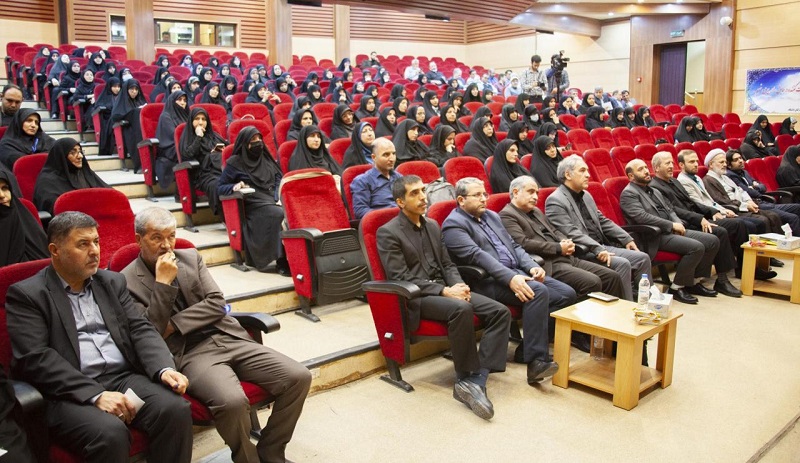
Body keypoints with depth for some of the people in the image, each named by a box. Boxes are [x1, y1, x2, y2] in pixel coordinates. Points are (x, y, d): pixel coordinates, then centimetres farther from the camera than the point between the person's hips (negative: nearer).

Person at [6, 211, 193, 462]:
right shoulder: (26, 294, 2)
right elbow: (35, 358, -9)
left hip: (125, 377, 4)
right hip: (71, 392, -4)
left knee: (176, 409, -23)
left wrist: (164, 369, -10)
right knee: (110, 433, -33)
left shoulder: (113, 282, 17)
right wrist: (96, 395, -20)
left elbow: (140, 329, 10)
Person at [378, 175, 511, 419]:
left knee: (500, 312, -13)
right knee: (461, 309, -36)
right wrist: (444, 291, -21)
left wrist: (458, 285, -6)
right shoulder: (388, 233, -6)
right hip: (414, 298, -7)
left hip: (444, 290, 7)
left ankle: (476, 379, -18)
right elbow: (401, 278, -14)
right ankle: (466, 378, -19)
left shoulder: (432, 226, 16)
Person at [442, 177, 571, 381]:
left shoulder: (492, 216, 21)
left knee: (567, 294, -4)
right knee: (538, 291, -31)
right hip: (488, 280, -9)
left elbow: (513, 245, 19)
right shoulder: (454, 224, -6)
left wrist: (532, 266, -1)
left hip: (517, 272, 9)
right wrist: (510, 278, -29)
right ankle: (536, 361, -29)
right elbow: (477, 255, -19)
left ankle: (526, 348, 0)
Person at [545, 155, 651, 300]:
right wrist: (597, 249, -27)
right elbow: (571, 233, -20)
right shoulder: (555, 201, -11)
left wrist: (626, 239, 13)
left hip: (602, 247, 9)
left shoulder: (586, 195, 18)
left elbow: (603, 221, 22)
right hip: (582, 254, -9)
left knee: (642, 258, -1)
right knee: (622, 264, -25)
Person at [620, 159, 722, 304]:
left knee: (713, 241, -1)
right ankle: (676, 288, -11)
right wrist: (672, 225, -16)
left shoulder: (654, 191, 23)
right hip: (655, 236, -9)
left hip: (671, 231, 9)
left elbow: (669, 209, 22)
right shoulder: (628, 193, -7)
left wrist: (678, 223, -1)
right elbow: (642, 217, -19)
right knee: (696, 247, -25)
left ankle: (695, 281, 9)